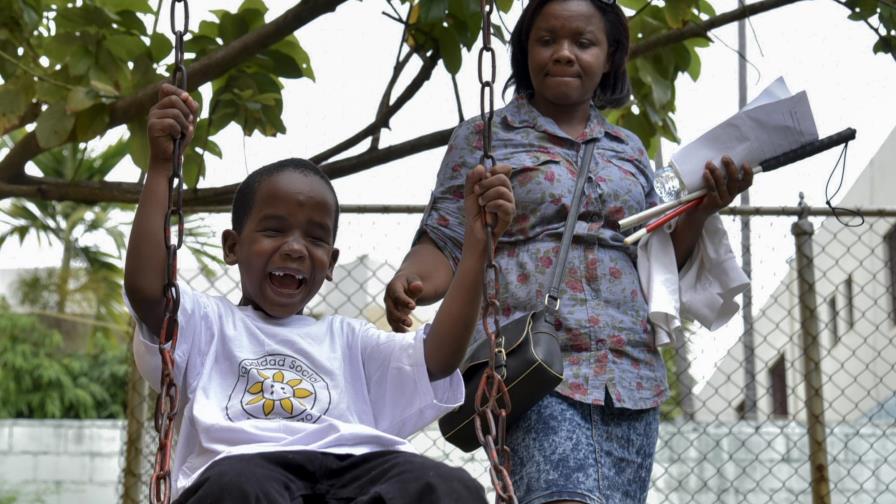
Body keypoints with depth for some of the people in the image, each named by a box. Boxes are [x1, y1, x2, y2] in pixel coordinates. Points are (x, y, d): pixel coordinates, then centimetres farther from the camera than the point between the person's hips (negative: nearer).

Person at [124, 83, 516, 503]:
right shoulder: (211, 323, 27)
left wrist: (477, 243, 11)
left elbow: (438, 359, 17)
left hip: (356, 468, 3)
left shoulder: (344, 338, 34)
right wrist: (161, 166, 2)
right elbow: (145, 289, 5)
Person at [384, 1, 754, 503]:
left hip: (629, 375, 5)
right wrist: (408, 282, -17)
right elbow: (444, 245, 5)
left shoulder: (629, 150, 21)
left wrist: (702, 209, 4)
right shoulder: (484, 137, 11)